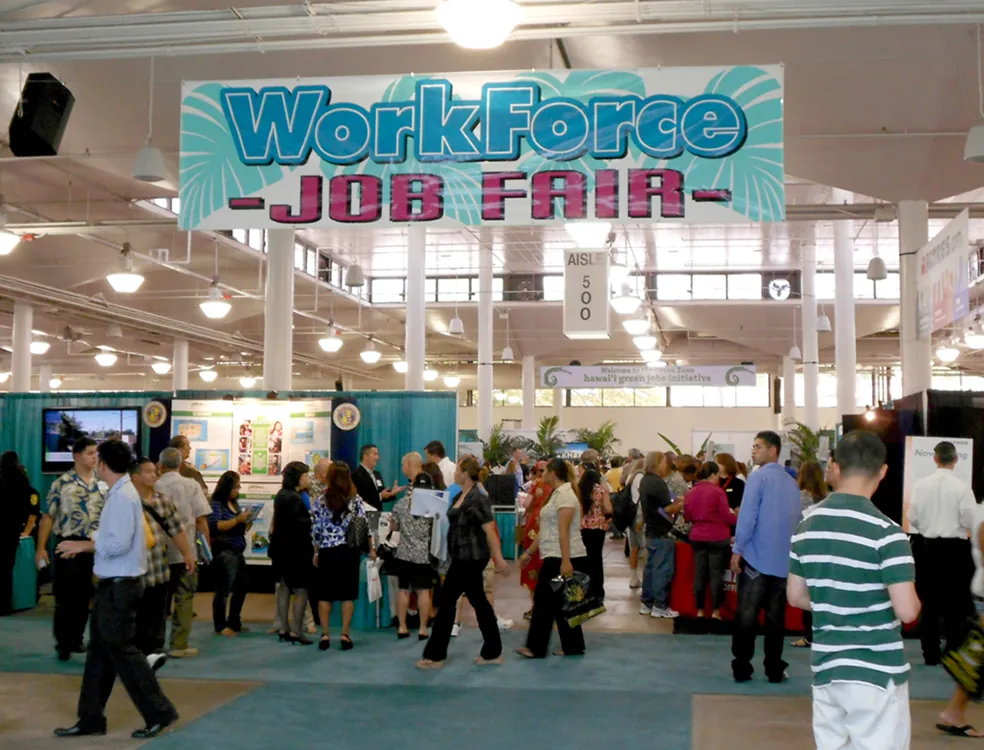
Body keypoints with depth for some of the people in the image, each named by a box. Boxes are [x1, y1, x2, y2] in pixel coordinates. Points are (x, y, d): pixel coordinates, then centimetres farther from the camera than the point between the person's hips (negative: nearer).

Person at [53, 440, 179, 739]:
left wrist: (83, 546, -14)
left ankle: (159, 713, 6)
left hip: (119, 586, -10)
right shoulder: (120, 493, 12)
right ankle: (91, 718, 22)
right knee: (99, 652, 14)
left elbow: (118, 544, -24)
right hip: (113, 584, 10)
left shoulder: (122, 497, -18)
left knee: (122, 651, -2)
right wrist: (84, 546, 8)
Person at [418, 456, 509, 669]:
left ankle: (435, 655, 6)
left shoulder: (477, 498, -19)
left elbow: (490, 529, -22)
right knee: (479, 602, 12)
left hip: (470, 558, -10)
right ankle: (492, 653, 19)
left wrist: (499, 559, -23)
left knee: (447, 601, -3)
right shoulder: (462, 495, 10)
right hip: (465, 557, 10)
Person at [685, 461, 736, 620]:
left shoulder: (690, 493, 5)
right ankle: (716, 611, 3)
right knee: (716, 574, 1)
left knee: (699, 574, 9)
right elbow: (726, 517, -11)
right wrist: (740, 519, 6)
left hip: (697, 537, 5)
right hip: (717, 537, -5)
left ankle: (700, 610, 13)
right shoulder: (717, 491, -13)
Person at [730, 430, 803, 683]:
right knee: (775, 617, 10)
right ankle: (774, 670, 13)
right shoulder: (792, 482, 9)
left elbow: (747, 517, -15)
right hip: (784, 559, 5)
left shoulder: (758, 477, -9)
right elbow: (797, 520, 13)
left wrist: (737, 550, -10)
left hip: (757, 557, -5)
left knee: (746, 615, 4)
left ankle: (742, 668, 8)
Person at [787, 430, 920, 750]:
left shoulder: (807, 526, 3)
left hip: (825, 667, 6)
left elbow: (796, 596, 11)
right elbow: (907, 611, -18)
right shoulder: (885, 532, -16)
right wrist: (913, 600, 3)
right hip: (876, 671, -6)